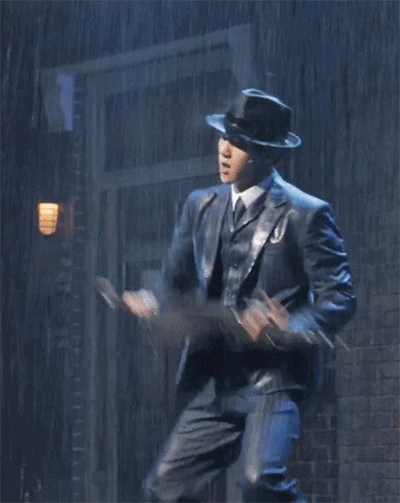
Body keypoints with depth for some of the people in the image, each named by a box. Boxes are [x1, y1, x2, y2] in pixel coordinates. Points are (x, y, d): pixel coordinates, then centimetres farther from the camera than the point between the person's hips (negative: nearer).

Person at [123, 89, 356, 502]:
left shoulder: (305, 215, -5)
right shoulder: (201, 207, 12)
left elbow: (339, 298, -7)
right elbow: (179, 282, 17)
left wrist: (291, 331, -25)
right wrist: (151, 305, -6)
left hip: (275, 379, -6)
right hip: (216, 383, 6)